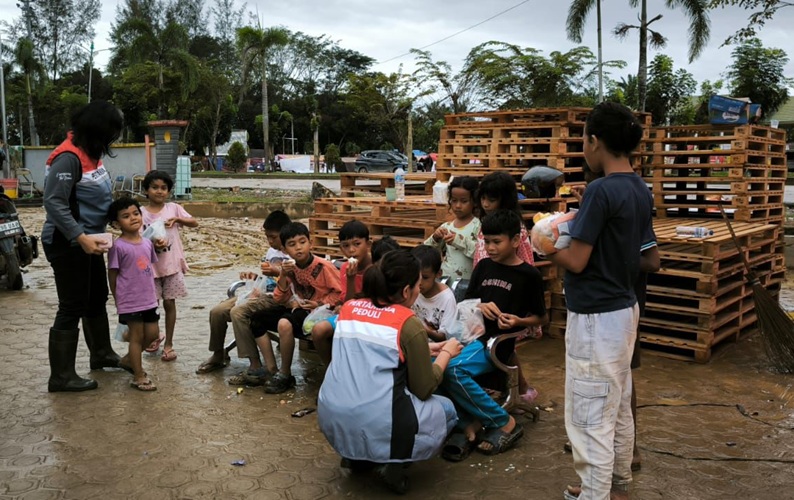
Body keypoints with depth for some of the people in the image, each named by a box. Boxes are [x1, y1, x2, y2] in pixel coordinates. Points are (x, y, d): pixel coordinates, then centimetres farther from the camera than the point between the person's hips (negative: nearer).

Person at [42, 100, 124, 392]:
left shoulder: (91, 153, 8)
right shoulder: (68, 157, -21)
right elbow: (54, 204, -25)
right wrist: (81, 238, -30)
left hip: (88, 241, 10)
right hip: (67, 244, -10)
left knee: (97, 299, 20)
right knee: (72, 308, -3)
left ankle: (102, 354, 37)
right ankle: (61, 377, 9)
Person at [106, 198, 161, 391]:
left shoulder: (147, 243, 5)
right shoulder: (118, 246, -13)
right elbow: (112, 275, -7)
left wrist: (153, 292, 14)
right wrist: (118, 299, -3)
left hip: (149, 299, 6)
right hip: (130, 301, -6)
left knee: (152, 333, 13)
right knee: (137, 336, 2)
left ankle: (128, 360, 35)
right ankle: (138, 376, 16)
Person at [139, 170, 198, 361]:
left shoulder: (173, 208, 1)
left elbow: (194, 223, -5)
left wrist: (177, 219, -21)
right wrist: (152, 245, -23)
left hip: (172, 265, 0)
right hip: (150, 266, 0)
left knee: (169, 303, 5)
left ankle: (169, 344, 17)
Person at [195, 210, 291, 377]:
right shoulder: (271, 251, 16)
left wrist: (277, 271, -27)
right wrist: (254, 276, 7)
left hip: (275, 299, -9)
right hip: (260, 293, 9)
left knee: (238, 312, -32)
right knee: (217, 311, -2)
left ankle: (256, 369, -31)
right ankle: (219, 356, 21)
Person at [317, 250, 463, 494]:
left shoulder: (348, 308, 10)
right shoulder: (409, 323, -7)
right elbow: (424, 389, -1)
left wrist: (422, 349, 25)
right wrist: (446, 353, 15)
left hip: (330, 420, 6)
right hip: (376, 427, -6)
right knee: (446, 409, 22)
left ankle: (354, 454, 19)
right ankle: (393, 461, 3)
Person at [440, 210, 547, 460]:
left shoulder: (529, 275, 0)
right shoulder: (483, 267, 13)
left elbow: (540, 317, 7)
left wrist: (519, 321, -14)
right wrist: (480, 306, -3)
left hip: (499, 342, -5)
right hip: (472, 334, 5)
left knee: (453, 369, -31)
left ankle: (504, 423, -13)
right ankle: (469, 424, -14)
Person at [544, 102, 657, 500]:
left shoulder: (601, 190, -21)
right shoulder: (641, 190, 6)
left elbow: (575, 261, -20)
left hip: (596, 318, -10)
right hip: (624, 309, 10)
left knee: (590, 418, 1)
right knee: (618, 408, 21)